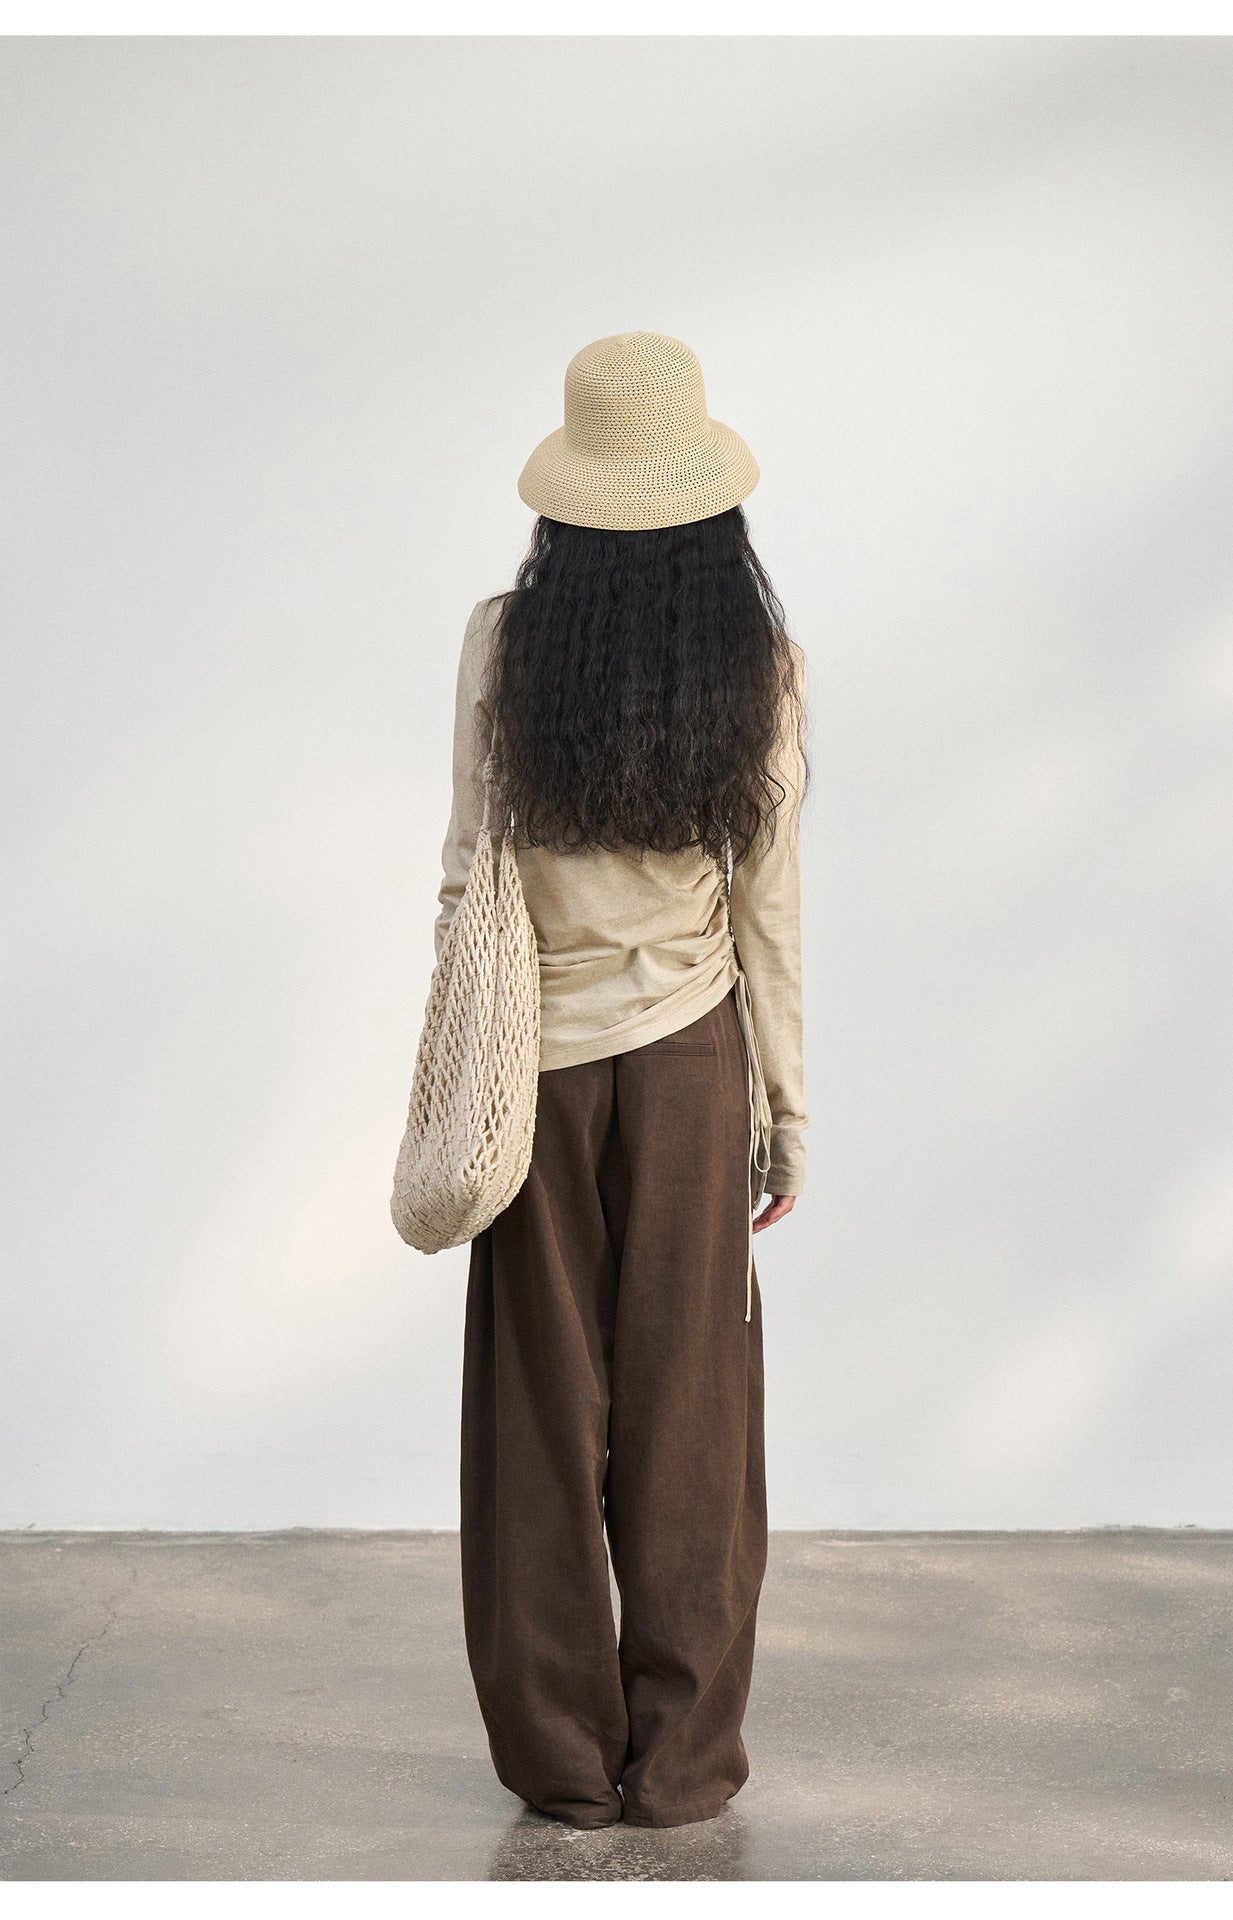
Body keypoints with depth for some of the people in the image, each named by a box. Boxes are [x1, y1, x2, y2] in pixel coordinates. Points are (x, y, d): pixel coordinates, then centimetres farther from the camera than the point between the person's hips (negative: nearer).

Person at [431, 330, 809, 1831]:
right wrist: (787, 1108, 6)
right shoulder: (761, 665, -6)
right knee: (685, 1408, 8)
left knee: (544, 1406, 9)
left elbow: (468, 876, -5)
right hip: (689, 1054, 0)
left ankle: (559, 1755, 17)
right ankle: (680, 1762, 16)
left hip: (539, 1049, 0)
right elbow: (768, 904, -3)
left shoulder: (505, 640, -7)